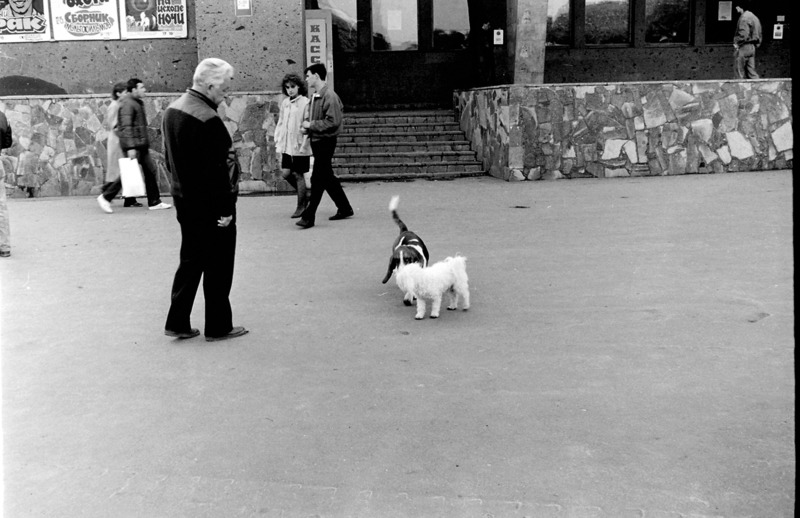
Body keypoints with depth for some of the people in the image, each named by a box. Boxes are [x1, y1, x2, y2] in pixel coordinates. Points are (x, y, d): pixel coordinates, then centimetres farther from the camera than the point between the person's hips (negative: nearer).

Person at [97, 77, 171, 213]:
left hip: (141, 144, 10)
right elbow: (126, 127, -20)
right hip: (133, 145, -10)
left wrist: (146, 144, 22)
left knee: (150, 170, 7)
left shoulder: (138, 103, 18)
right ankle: (105, 197, 4)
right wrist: (130, 147, -25)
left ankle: (154, 202, 12)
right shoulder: (127, 104, -13)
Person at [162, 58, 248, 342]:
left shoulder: (172, 111, 7)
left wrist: (182, 185, 18)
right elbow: (219, 170, -22)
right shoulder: (208, 120, -23)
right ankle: (218, 327, 16)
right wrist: (225, 209, -17)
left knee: (190, 262, 18)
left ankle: (177, 323, 22)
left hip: (184, 199, 9)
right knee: (218, 267, 5)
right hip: (211, 207, -9)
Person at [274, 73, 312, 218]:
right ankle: (304, 194, 27)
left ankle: (301, 206, 15)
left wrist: (303, 145, -16)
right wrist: (278, 140, 10)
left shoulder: (305, 103, -10)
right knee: (286, 173, 4)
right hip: (286, 145, 6)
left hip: (299, 146, -6)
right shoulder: (284, 103, 10)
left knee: (298, 175, 2)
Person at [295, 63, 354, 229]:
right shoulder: (315, 97, 12)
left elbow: (333, 122, -21)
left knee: (317, 180, -6)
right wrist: (308, 127, 5)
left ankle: (309, 216, -2)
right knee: (328, 178, 15)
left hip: (325, 142, -9)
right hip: (316, 141, 9)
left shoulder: (329, 96, -15)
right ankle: (344, 208, 27)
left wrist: (311, 125, -16)